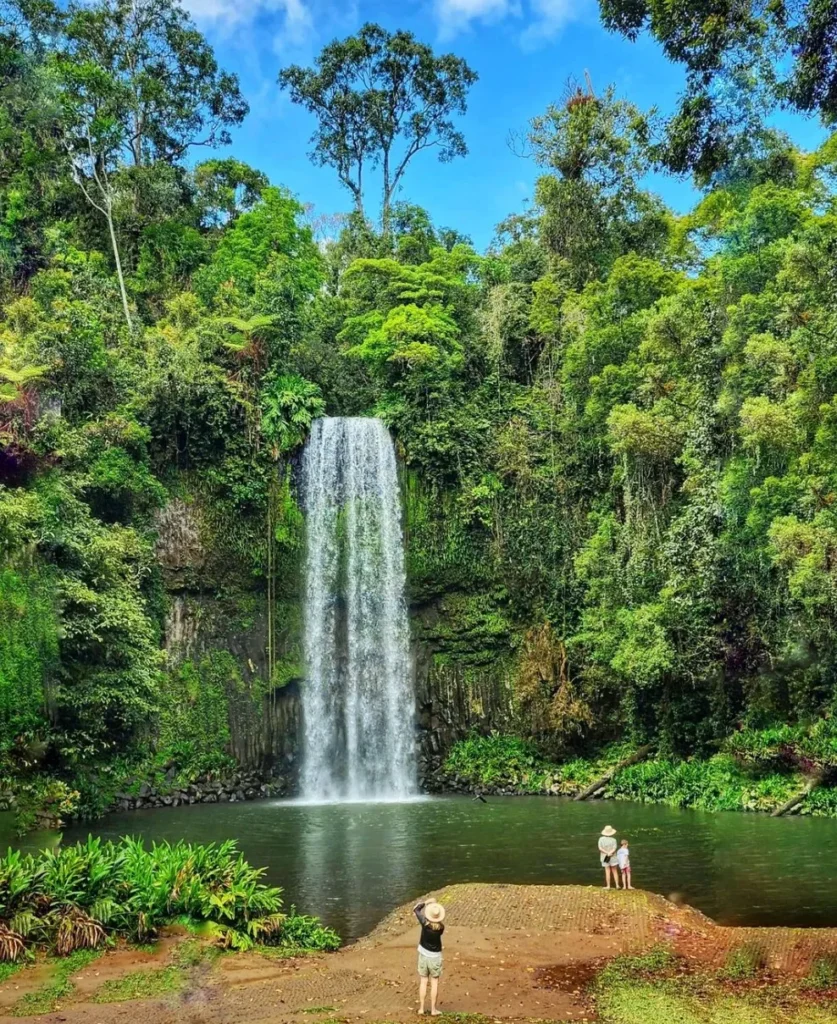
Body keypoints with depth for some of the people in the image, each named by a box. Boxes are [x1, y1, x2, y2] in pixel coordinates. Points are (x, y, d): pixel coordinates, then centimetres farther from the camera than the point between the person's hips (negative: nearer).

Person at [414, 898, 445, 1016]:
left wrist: (427, 902, 2)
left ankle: (421, 1008, 15)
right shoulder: (441, 927, -20)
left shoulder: (425, 923, -20)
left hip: (423, 954, 1)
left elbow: (415, 909, -6)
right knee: (434, 983, 10)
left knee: (423, 981, 12)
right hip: (435, 956, -1)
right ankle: (433, 1009, 12)